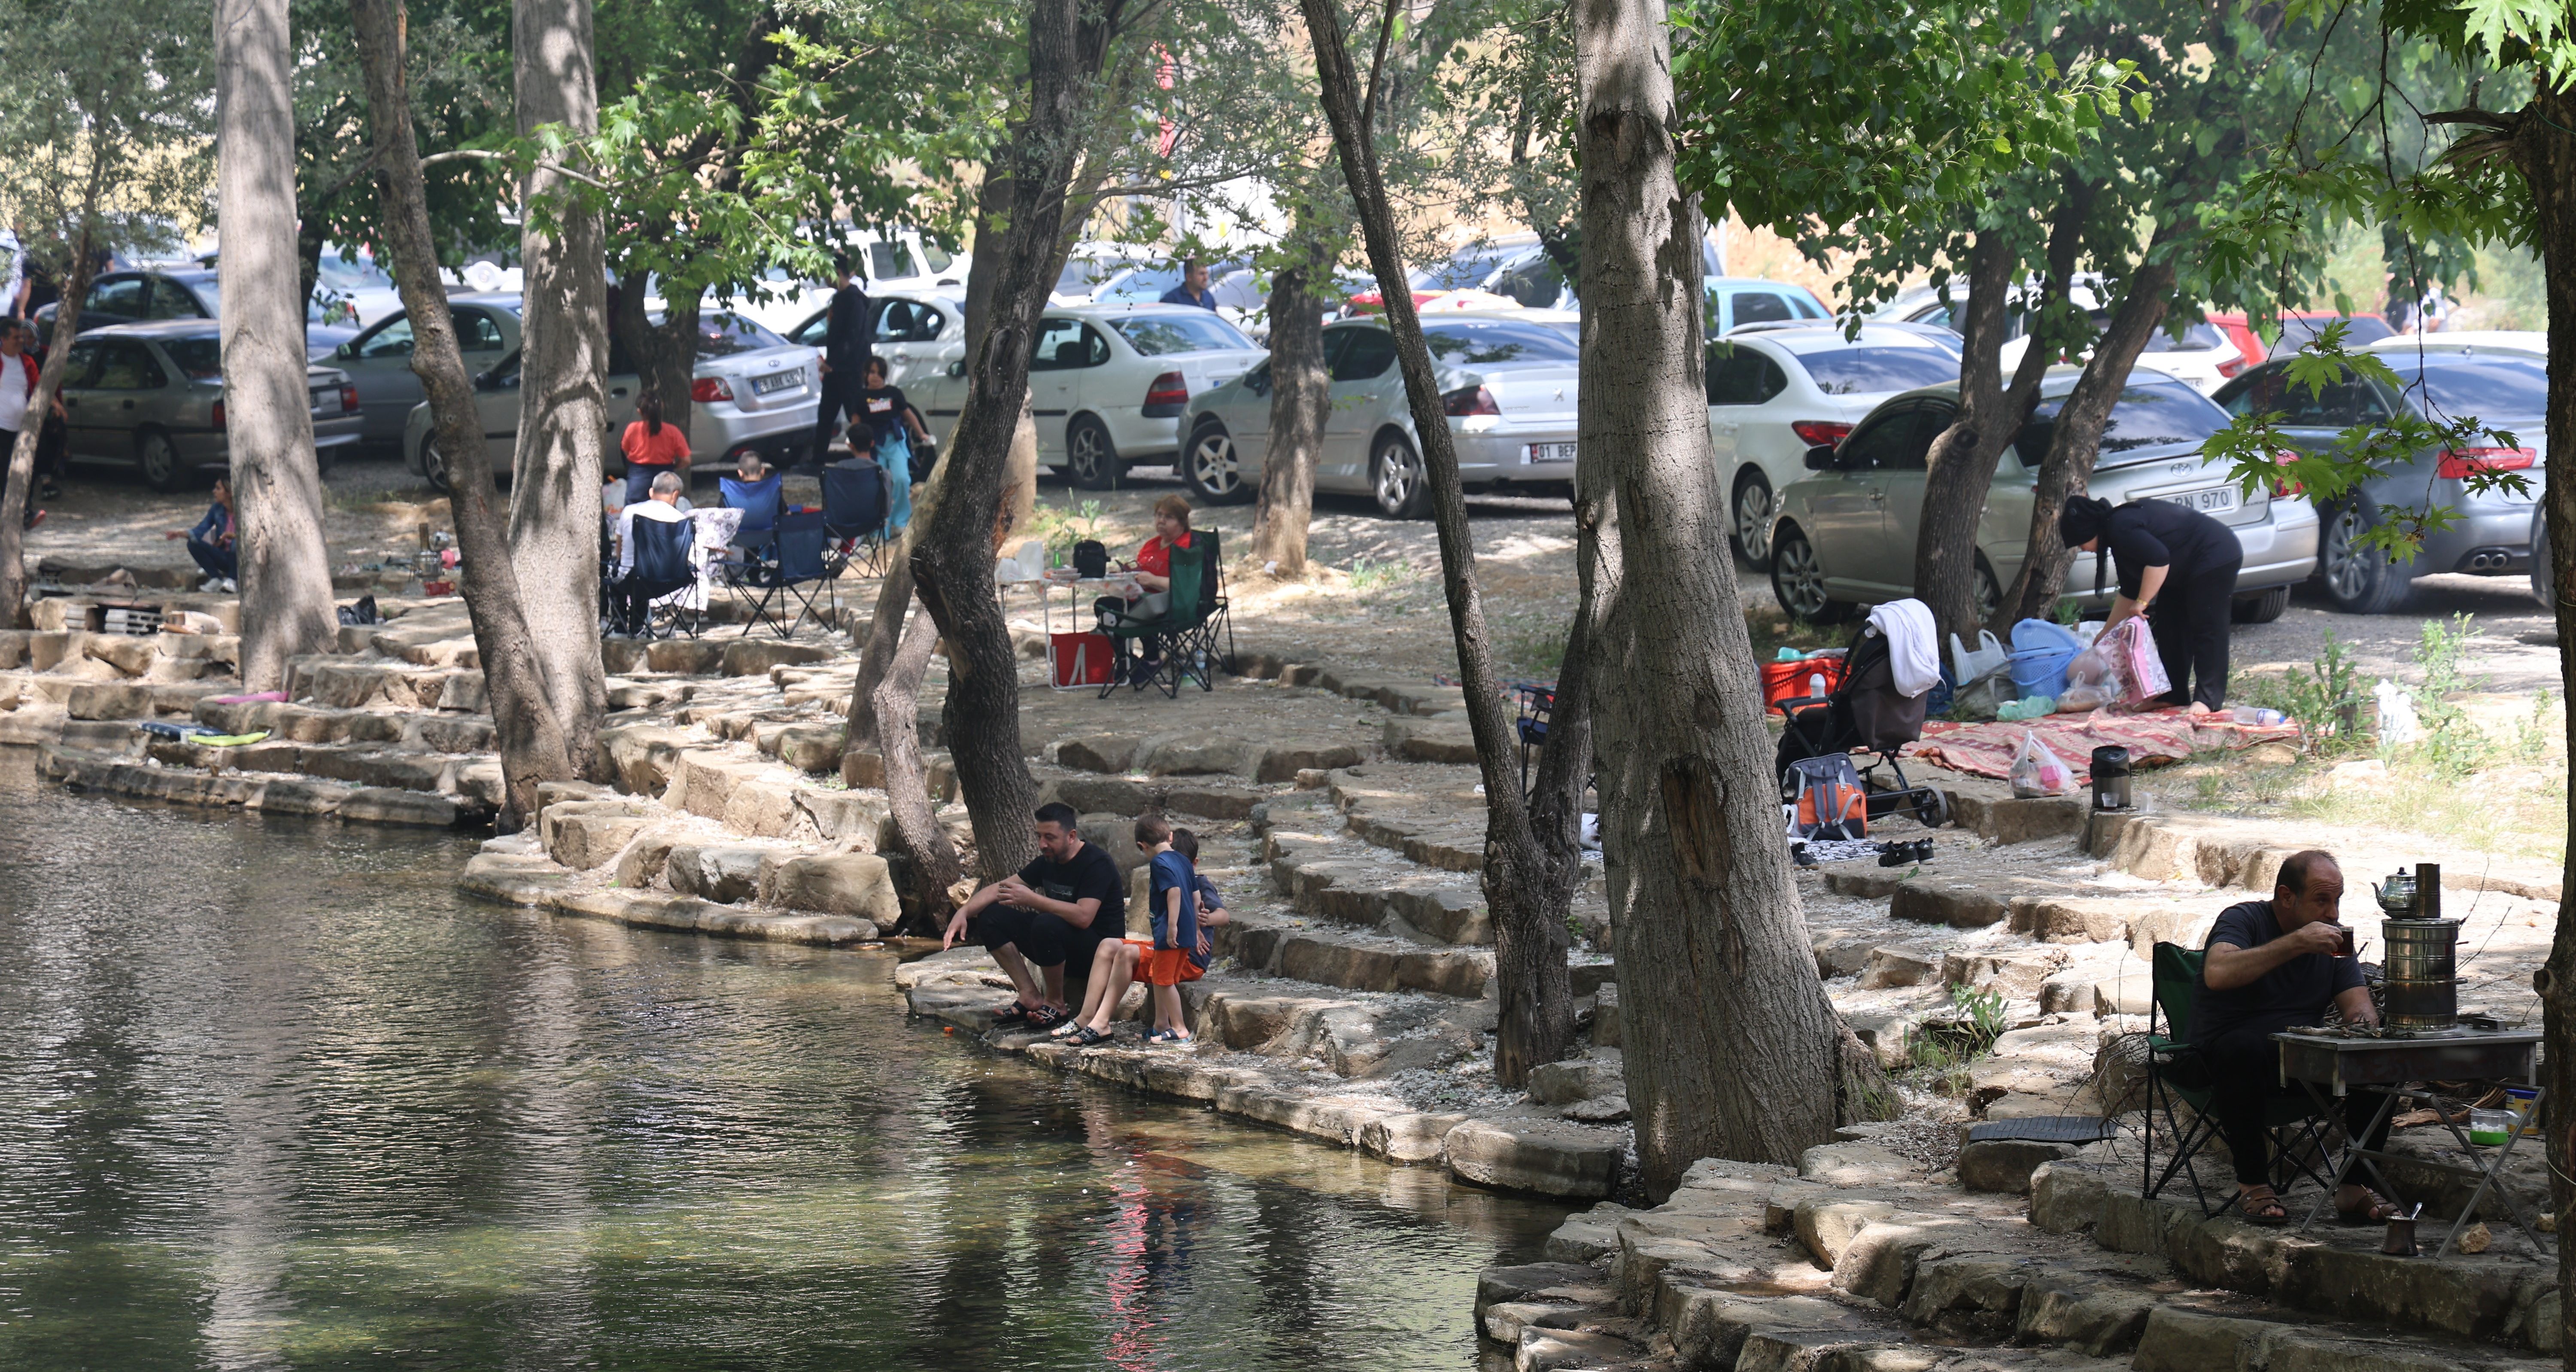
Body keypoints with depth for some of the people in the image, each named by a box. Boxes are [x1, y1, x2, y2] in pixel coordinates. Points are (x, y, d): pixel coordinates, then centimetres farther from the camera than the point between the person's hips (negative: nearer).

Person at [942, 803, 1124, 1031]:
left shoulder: (1097, 864, -18)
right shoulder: (1049, 862, 7)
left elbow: (1083, 916, -32)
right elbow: (1000, 888, 8)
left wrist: (1031, 899, -29)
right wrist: (964, 912, -9)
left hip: (1100, 953, -8)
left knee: (1046, 924, -38)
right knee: (991, 916, -3)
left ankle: (1055, 1004, -16)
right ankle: (1030, 997, -8)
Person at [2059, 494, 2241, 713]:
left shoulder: (2120, 528, -21)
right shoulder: (2119, 525, 12)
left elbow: (2159, 559, -34)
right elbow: (2129, 593, 20)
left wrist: (2142, 603, -26)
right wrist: (2106, 634, 24)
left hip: (2215, 558, -11)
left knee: (2207, 630, -13)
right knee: (2169, 631, 10)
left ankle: (2208, 700, -16)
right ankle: (2173, 698, 12)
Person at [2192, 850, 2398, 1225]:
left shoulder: (2332, 940, 12)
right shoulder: (2244, 920, -7)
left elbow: (2359, 1006, 6)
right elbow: (2217, 974, -28)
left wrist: (2364, 1021, -21)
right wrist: (2295, 944, -28)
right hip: (2230, 1057, -5)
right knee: (2243, 1047, -39)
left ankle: (2356, 1185, -12)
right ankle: (2254, 1185, -25)